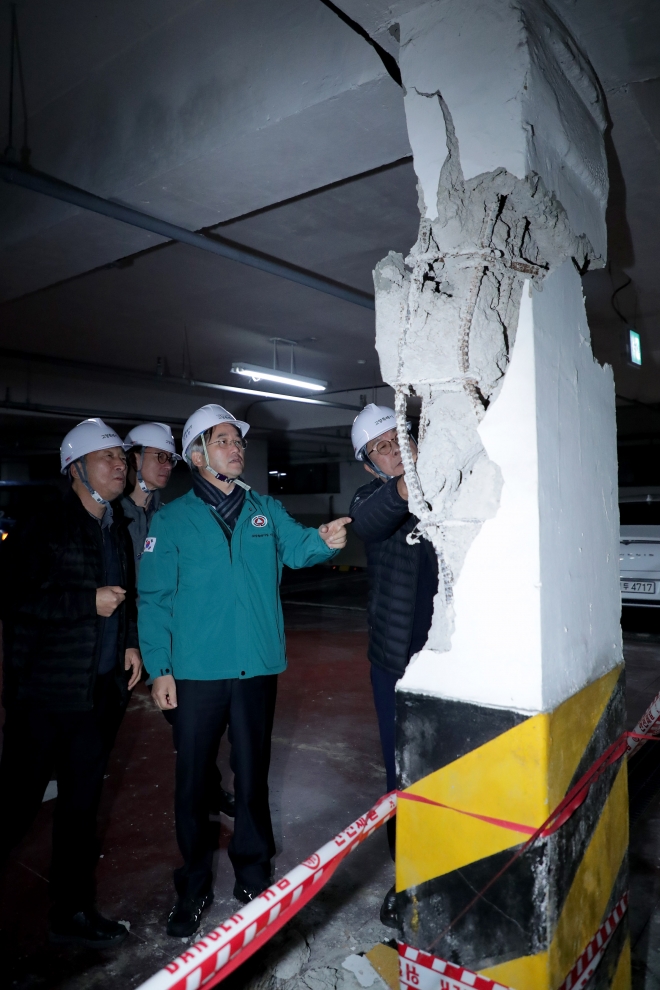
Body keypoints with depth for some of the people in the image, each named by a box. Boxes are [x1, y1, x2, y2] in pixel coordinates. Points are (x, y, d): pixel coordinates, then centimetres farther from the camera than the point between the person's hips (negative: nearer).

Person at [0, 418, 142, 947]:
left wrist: (131, 643, 8)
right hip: (46, 691, -6)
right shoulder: (46, 528, -10)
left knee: (83, 801, 15)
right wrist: (89, 602, -18)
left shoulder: (118, 531, 11)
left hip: (103, 690, 7)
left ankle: (73, 909, 31)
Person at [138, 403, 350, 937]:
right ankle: (194, 886, 31)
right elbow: (155, 598, -3)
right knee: (192, 779, 8)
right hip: (196, 671, -1)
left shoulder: (266, 510, 7)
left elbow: (297, 547, -5)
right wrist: (159, 668, -9)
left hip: (257, 667, 2)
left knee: (253, 774, 15)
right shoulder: (172, 519, -1)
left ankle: (253, 873, 36)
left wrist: (325, 540, -27)